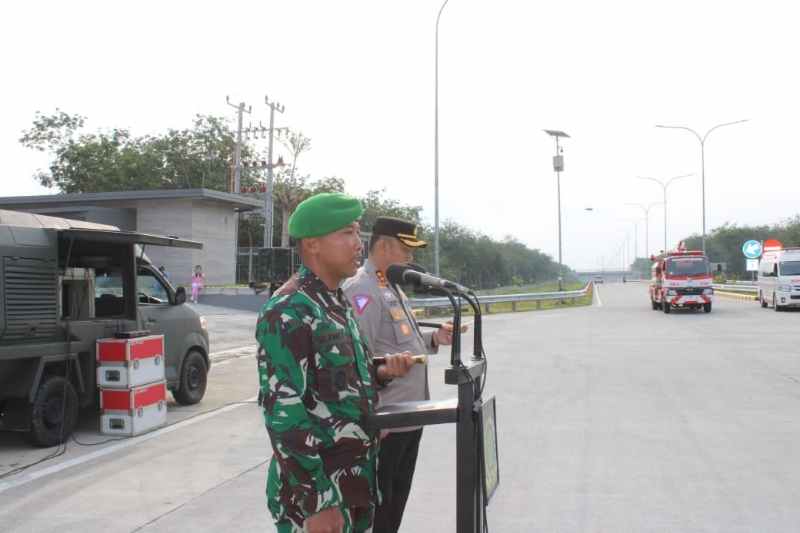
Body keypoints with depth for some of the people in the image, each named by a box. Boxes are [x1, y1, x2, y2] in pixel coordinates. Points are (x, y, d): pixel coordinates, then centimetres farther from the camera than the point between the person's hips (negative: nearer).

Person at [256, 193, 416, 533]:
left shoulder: (337, 304, 10)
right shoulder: (289, 310, -18)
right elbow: (282, 410, -22)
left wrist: (382, 373, 1)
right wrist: (317, 502, -23)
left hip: (355, 483, 9)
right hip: (316, 491, -8)